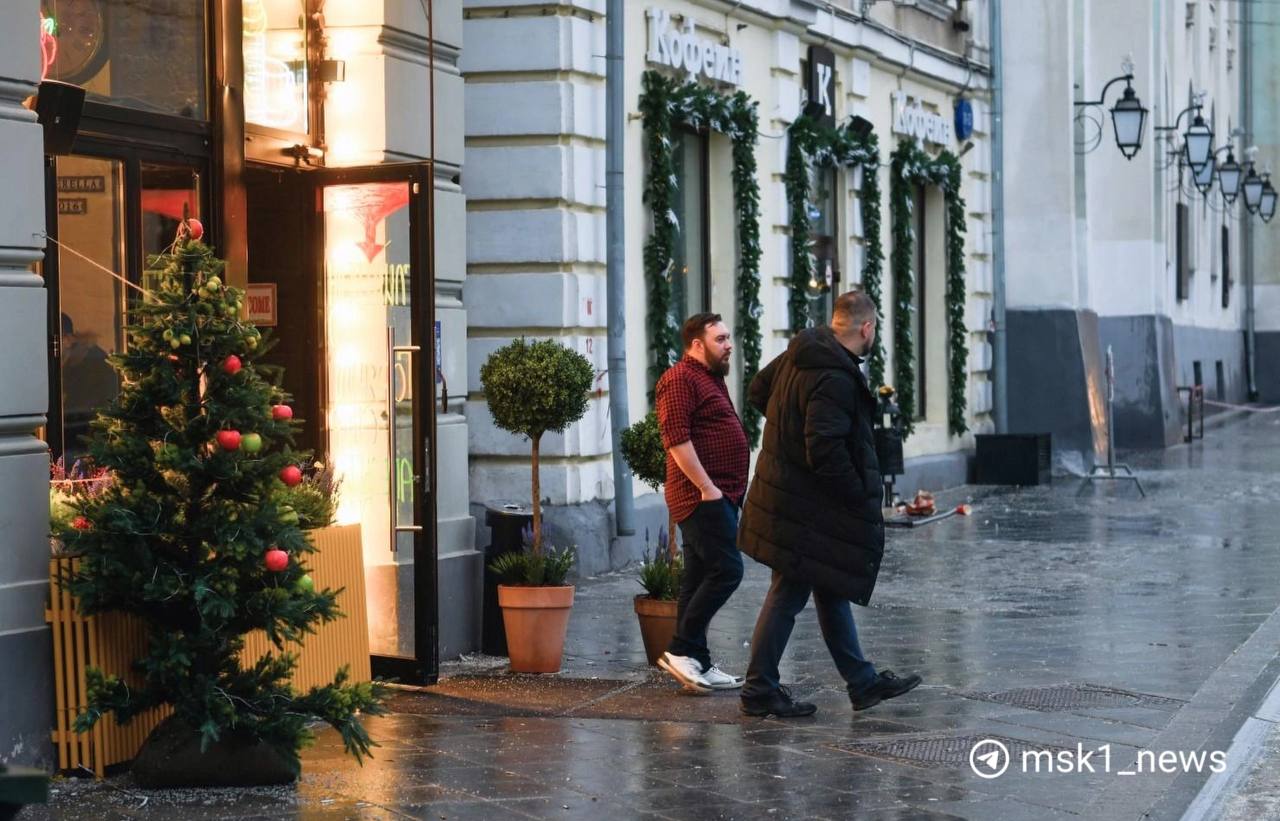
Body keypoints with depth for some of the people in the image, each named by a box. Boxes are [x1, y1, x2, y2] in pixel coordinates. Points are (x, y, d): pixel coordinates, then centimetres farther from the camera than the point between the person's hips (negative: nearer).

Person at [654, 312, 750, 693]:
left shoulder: (710, 378, 21)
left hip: (718, 496, 10)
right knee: (726, 569, -14)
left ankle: (696, 663, 11)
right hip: (703, 495, -10)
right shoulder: (680, 380, -12)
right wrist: (706, 487, -22)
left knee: (701, 577, 9)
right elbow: (676, 438, -21)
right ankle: (682, 650, -10)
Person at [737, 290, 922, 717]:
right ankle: (760, 691, 9)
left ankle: (862, 681, 26)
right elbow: (825, 451, -29)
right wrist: (860, 498, -16)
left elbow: (758, 390, 22)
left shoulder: (800, 354, 5)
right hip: (805, 506, -10)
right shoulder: (835, 378, -24)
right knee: (787, 595, 0)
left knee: (832, 590, 16)